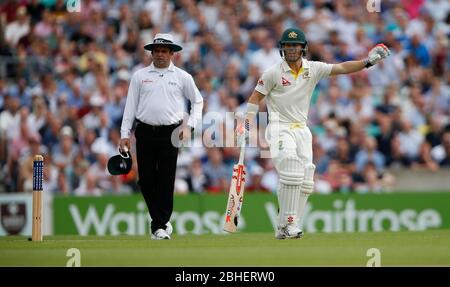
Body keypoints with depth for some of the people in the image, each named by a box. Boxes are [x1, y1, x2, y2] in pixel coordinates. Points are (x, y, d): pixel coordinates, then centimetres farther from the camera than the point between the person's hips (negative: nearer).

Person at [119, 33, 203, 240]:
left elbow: (198, 101, 17)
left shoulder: (182, 77, 8)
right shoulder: (139, 76, 10)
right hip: (145, 133, 1)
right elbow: (130, 106, 10)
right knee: (146, 179, -1)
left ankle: (160, 225, 1)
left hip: (170, 134, -1)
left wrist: (189, 126, 5)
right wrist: (124, 134, 4)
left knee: (166, 180, -5)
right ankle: (162, 221, 15)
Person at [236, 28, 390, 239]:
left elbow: (342, 68, -2)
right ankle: (285, 226, -19)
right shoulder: (273, 73, -5)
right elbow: (255, 97, -1)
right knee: (291, 174, -22)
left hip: (302, 130, 5)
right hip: (280, 128, -5)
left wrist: (367, 61, -15)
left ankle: (289, 228, 7)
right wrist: (247, 124, -11)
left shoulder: (314, 69, 4)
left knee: (305, 182, 0)